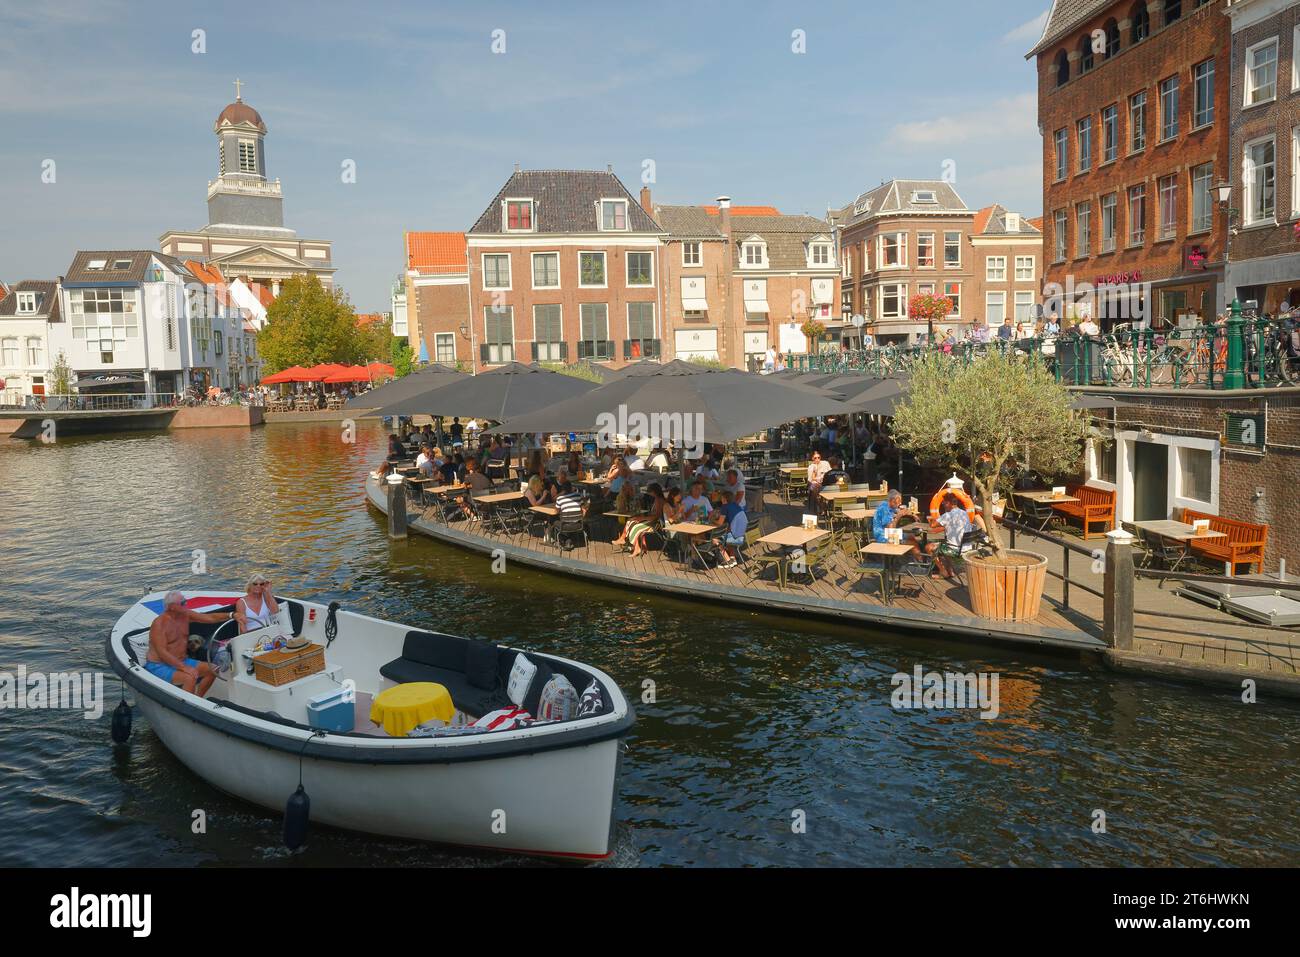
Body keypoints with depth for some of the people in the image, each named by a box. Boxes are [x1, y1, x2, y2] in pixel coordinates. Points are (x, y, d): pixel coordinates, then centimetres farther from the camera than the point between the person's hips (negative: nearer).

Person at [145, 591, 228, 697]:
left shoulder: (185, 615, 1)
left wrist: (232, 615, -14)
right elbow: (161, 652, -25)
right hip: (159, 666, -8)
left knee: (211, 670, -4)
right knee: (190, 678, -31)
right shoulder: (159, 623, -19)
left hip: (181, 661, 8)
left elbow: (210, 618, 2)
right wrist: (184, 667, -32)